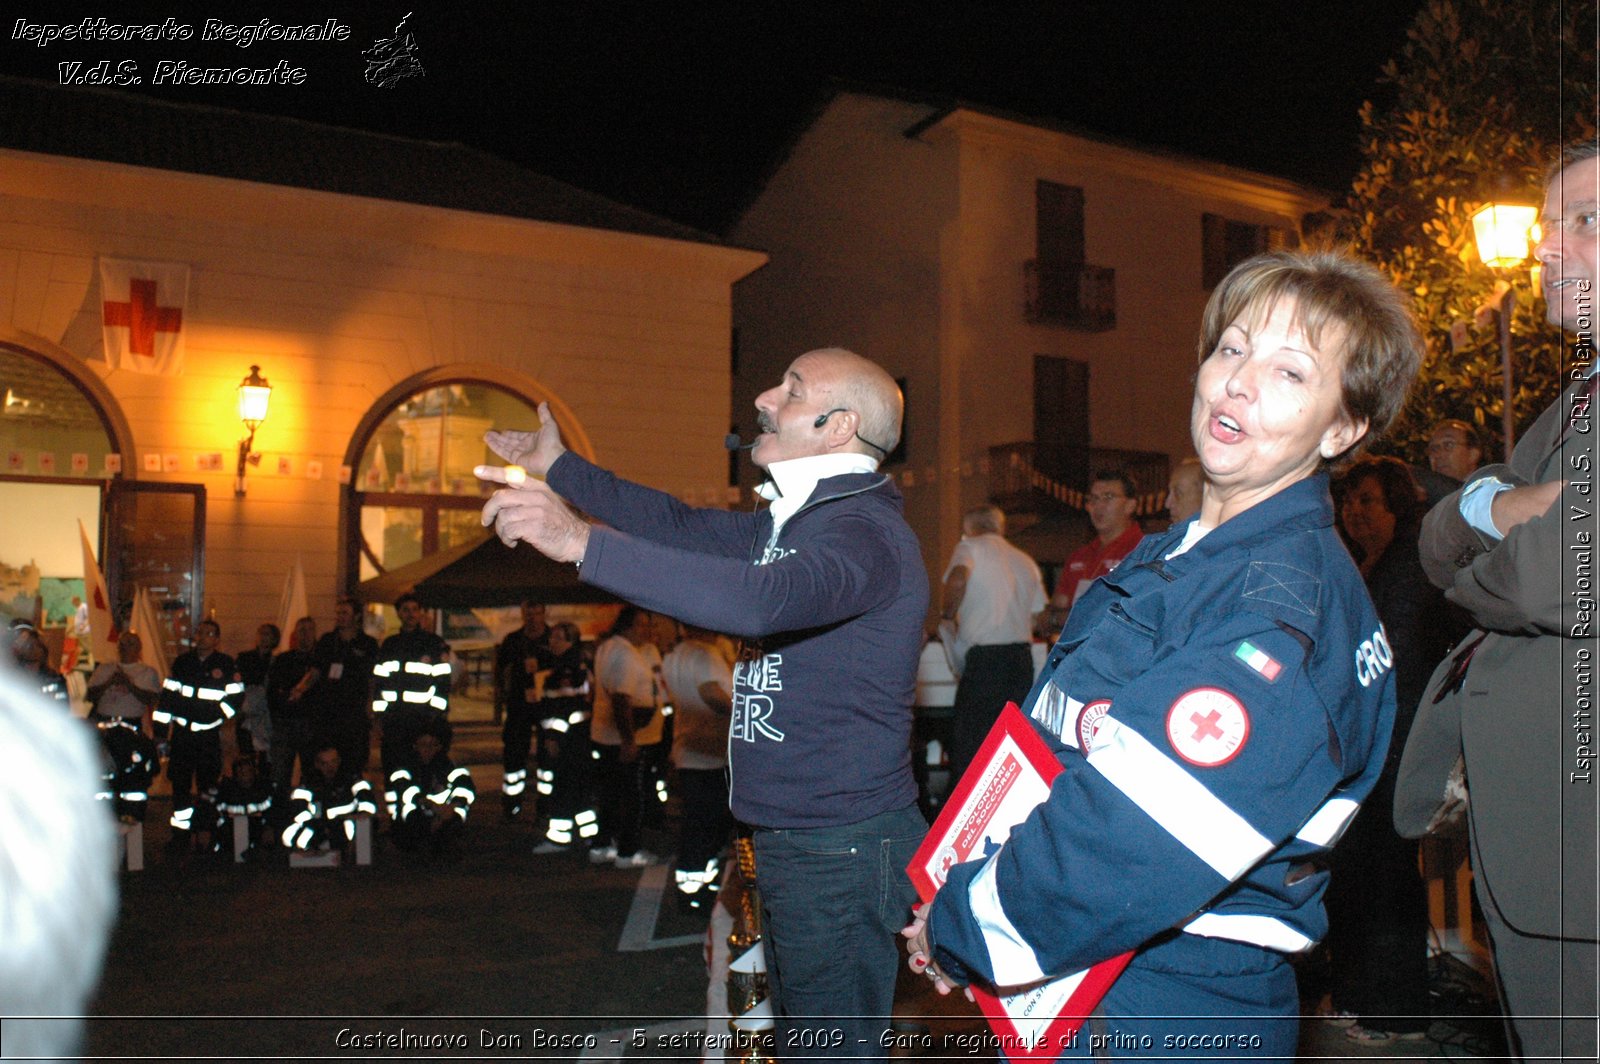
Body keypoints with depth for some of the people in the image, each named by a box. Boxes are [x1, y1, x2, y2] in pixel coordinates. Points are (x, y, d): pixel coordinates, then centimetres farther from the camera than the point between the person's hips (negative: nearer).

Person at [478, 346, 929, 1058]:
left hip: (842, 852, -10)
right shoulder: (794, 521, 12)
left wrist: (584, 543, -44)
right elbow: (686, 527, 22)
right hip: (794, 841, 10)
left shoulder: (865, 531, -20)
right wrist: (558, 466, 26)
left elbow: (763, 599, -39)